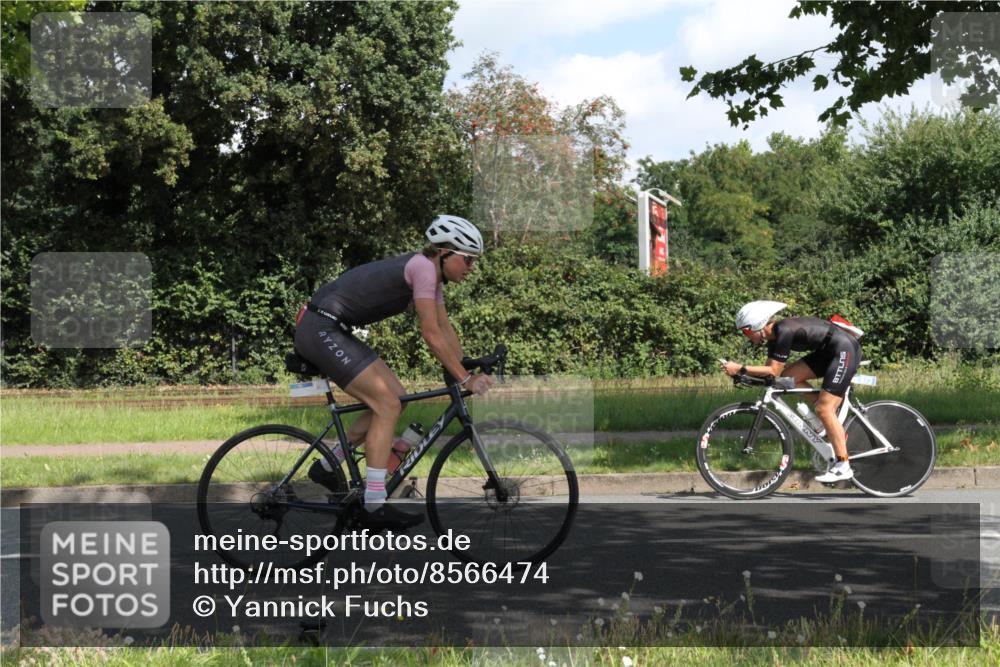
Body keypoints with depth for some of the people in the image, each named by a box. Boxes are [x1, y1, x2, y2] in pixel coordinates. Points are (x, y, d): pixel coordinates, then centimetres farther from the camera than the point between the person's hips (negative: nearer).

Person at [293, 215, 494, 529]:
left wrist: (468, 371, 11)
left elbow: (446, 330, 17)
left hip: (335, 332, 10)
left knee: (395, 396, 10)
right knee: (387, 404, -13)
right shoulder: (423, 267, -16)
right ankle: (375, 506, -13)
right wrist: (465, 379, -15)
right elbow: (432, 335, -19)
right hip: (321, 330, -10)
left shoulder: (431, 273, 13)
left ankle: (328, 466, 18)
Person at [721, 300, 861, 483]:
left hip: (845, 350, -9)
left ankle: (843, 467, -7)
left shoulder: (784, 331, -22)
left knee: (824, 409, -12)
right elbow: (769, 369, 8)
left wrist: (740, 369, -21)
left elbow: (774, 371, -22)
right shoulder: (774, 334, 6)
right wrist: (740, 372, -5)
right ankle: (834, 425, 10)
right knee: (790, 376, 2)